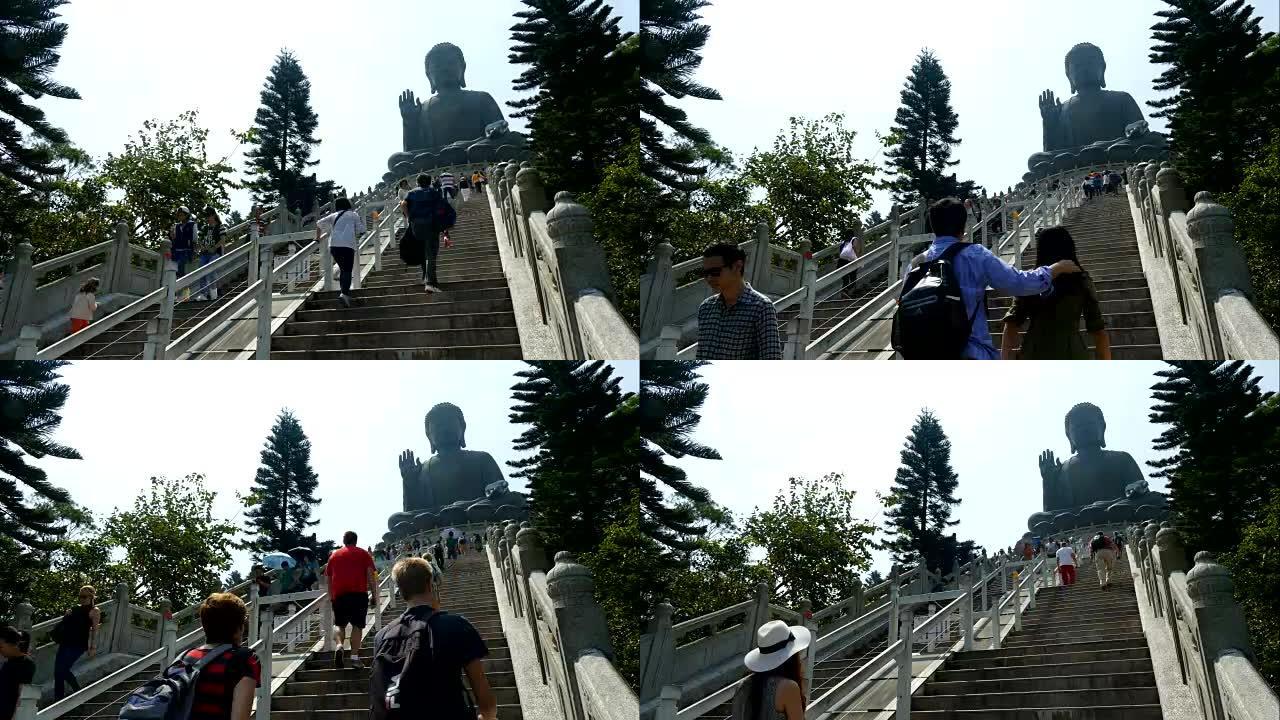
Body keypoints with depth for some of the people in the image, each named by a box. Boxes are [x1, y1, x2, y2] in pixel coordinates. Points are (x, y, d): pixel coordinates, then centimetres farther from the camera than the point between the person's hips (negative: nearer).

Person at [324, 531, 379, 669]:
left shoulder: (334, 555, 17)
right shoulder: (363, 554, 11)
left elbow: (329, 578, 19)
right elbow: (370, 576, 2)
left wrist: (331, 597, 28)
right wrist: (374, 596, 3)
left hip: (338, 595, 2)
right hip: (359, 594, -2)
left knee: (339, 624, 14)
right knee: (357, 625, 4)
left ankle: (339, 645, -13)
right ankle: (354, 657, -2)